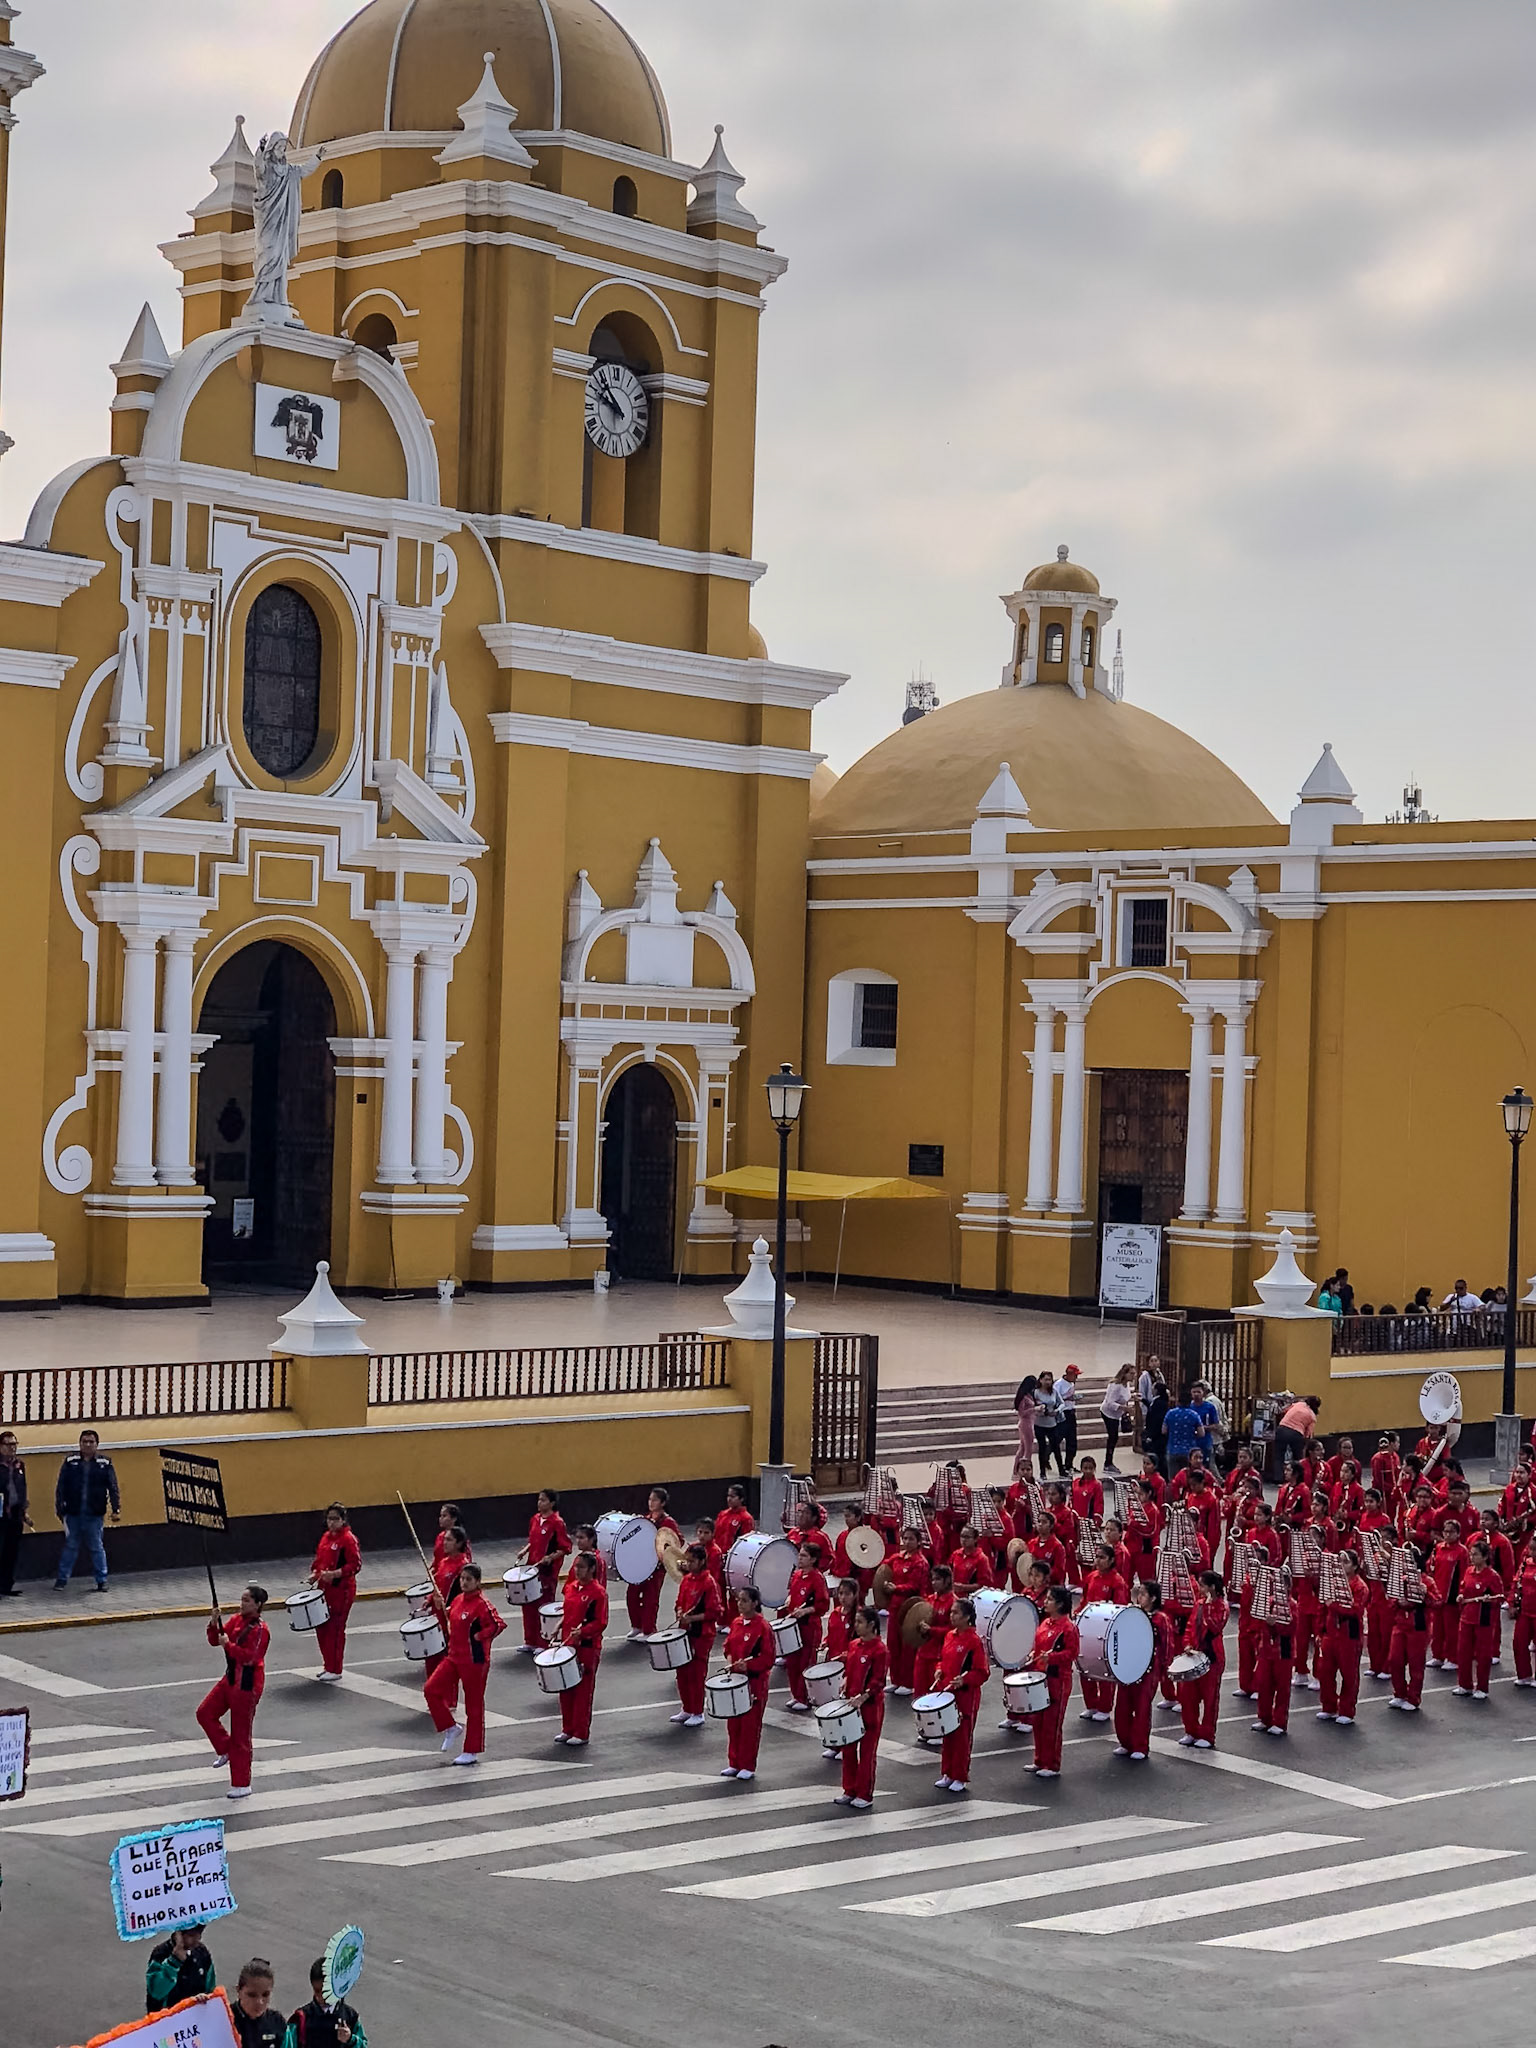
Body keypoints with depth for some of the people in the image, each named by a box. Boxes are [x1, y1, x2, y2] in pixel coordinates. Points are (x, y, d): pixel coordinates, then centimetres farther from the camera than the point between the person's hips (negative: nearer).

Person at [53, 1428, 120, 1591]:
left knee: (96, 1547, 6)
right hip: (73, 1513, 1)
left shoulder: (105, 1464, 2)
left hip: (94, 1515, -1)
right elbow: (61, 1487, 2)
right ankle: (61, 1579, 17)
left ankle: (102, 1581, 12)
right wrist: (59, 1508, -4)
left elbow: (113, 1488, 1)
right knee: (70, 1546, 8)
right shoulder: (71, 1461, 2)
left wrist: (116, 1508, -8)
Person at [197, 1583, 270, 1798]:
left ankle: (241, 1786, 8)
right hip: (230, 1679, 9)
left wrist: (228, 1645, -24)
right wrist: (214, 1625, -10)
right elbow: (215, 1640, 8)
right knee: (205, 1714, 9)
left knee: (240, 1735, -1)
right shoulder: (236, 1620, 7)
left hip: (247, 1685, -9)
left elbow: (250, 1657, -26)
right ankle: (226, 1750, 28)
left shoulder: (259, 1629, -18)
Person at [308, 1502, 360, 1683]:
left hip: (341, 1591, -8)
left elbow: (355, 1565, -17)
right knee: (322, 1627, 12)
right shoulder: (325, 1537, 12)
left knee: (335, 1629, -4)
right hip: (325, 1588, 8)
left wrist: (334, 1574, -26)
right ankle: (328, 1665, 25)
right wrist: (315, 1574, 4)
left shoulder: (348, 1539, -12)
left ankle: (335, 1670, 5)